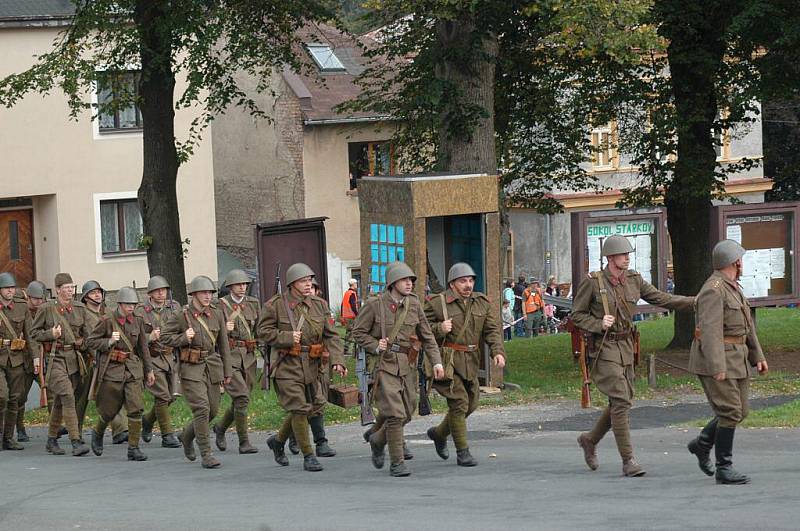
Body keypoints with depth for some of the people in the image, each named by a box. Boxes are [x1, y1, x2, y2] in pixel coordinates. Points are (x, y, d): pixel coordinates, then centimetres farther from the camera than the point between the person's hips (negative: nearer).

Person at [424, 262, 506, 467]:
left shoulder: (482, 303, 8)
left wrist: (497, 351, -14)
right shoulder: (437, 304, -6)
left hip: (470, 363, 6)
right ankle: (462, 452, -5)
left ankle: (439, 433, 37)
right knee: (459, 402, -12)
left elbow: (492, 329, 2)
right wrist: (439, 329, -21)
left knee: (471, 404, 13)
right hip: (447, 362, -6)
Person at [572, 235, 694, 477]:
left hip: (625, 348, 7)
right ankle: (628, 461, -11)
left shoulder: (633, 280, 5)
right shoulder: (593, 282, -9)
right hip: (604, 348, -7)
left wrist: (696, 301, 0)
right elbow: (577, 314, -2)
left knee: (623, 401, 11)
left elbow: (661, 299, 7)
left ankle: (590, 440, 33)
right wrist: (599, 324, -19)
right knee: (620, 401, -13)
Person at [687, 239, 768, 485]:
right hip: (715, 359, -9)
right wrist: (718, 368, -28)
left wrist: (758, 356, 17)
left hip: (736, 358, 9)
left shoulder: (732, 288, 15)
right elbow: (711, 330, -24)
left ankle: (702, 444, 27)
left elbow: (746, 325, 20)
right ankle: (724, 468, -5)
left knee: (739, 411, 10)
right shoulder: (713, 291, -17)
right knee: (730, 413, -10)